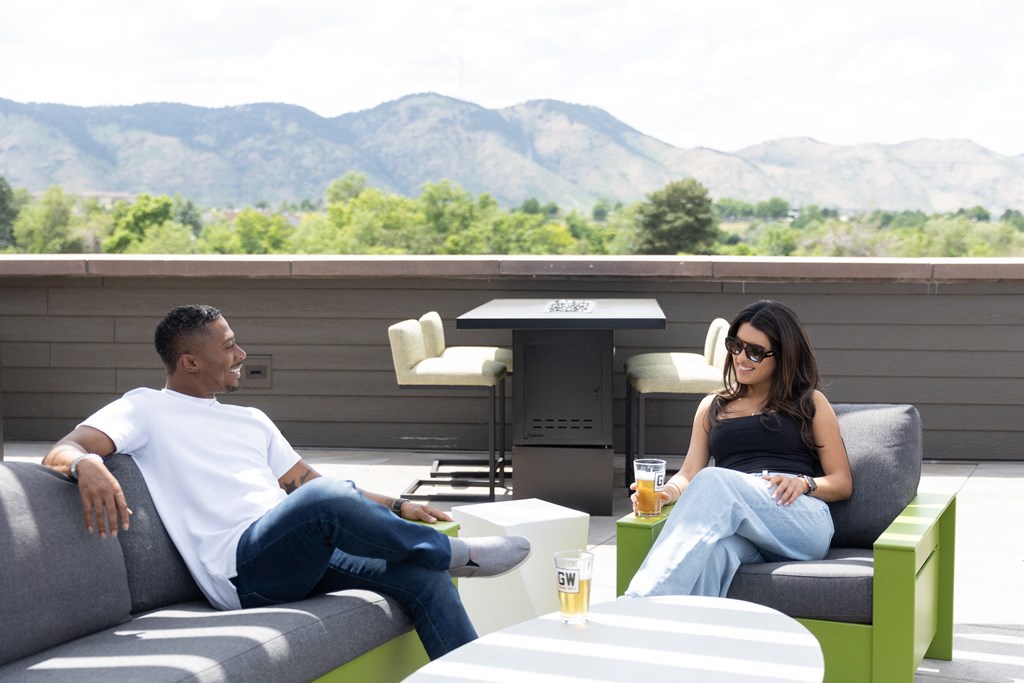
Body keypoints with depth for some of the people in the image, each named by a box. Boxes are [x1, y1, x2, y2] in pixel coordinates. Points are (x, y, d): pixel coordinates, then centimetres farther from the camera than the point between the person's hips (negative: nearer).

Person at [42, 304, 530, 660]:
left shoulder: (251, 421, 28)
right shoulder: (147, 409, 6)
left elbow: (305, 479, 30)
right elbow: (62, 451, -6)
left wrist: (396, 507, 20)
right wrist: (86, 465, -34)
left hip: (303, 556, 7)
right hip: (241, 570, -7)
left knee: (422, 574, -13)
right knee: (323, 500, -34)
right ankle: (454, 554, -14)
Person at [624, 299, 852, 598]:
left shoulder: (811, 403, 22)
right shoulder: (713, 406, 30)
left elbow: (843, 483, 17)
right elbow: (689, 475, 18)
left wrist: (803, 483, -6)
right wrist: (667, 492, -7)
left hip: (801, 520, -2)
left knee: (714, 482, -34)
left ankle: (641, 604, -47)